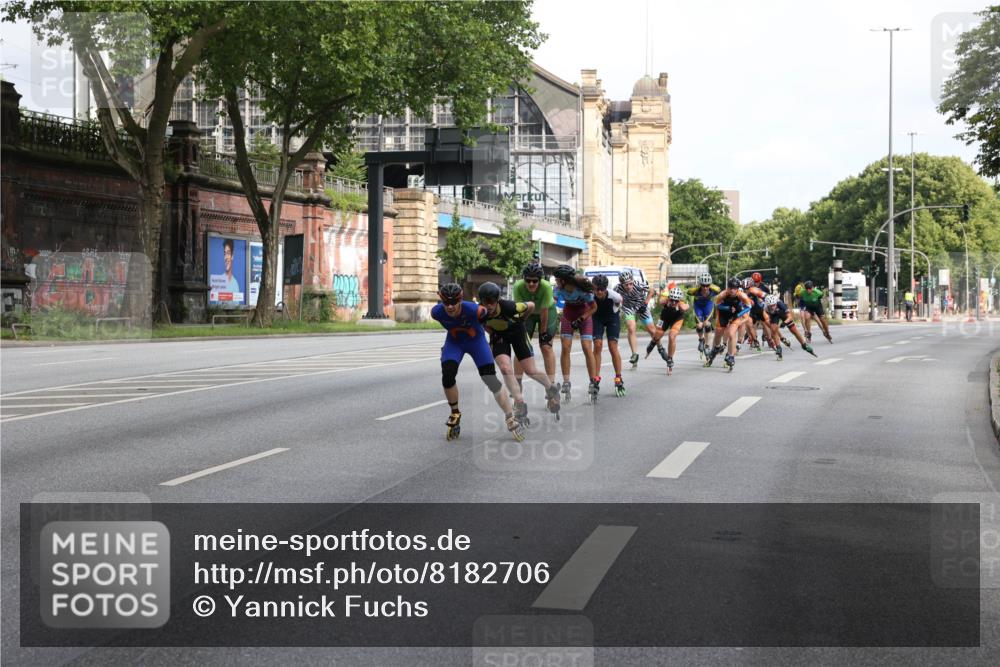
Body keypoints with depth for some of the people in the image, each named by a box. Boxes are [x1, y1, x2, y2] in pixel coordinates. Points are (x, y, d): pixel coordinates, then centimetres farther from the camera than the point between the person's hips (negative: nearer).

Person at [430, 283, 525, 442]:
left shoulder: (474, 310, -36)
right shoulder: (437, 312, -26)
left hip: (476, 340, -2)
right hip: (454, 342, 2)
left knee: (490, 378, -12)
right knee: (447, 374, -19)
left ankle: (511, 418, -2)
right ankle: (455, 413, 6)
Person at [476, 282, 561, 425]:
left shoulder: (508, 307, -37)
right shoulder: (479, 313, -28)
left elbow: (531, 305, -18)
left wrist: (519, 320, -4)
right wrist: (490, 331, -10)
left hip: (516, 331, -2)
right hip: (498, 335, 2)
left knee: (531, 371, 0)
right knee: (505, 369, -20)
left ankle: (551, 389, 29)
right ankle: (520, 404, -9)